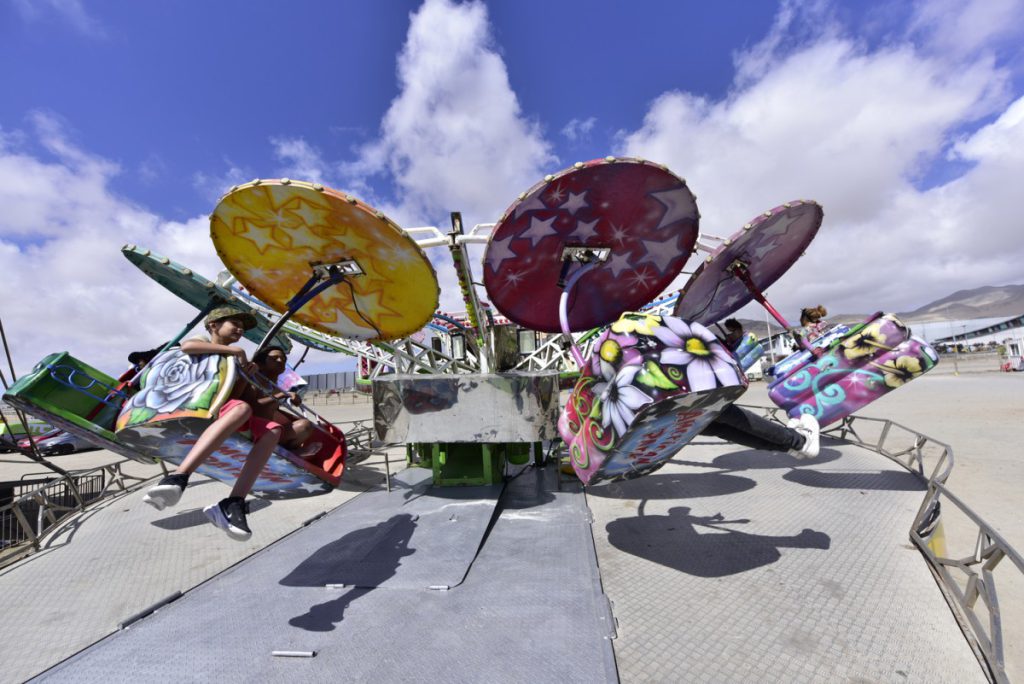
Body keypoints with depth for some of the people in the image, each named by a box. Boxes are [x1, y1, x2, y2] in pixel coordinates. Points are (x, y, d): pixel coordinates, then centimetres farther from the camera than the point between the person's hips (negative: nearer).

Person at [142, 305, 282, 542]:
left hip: (224, 417, 6)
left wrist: (246, 374, -2)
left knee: (273, 429, -23)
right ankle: (178, 478, -50)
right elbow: (187, 345, -16)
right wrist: (234, 350, -12)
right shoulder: (203, 344, 13)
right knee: (241, 408, -39)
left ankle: (233, 503, -36)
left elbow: (236, 395, 14)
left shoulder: (235, 361, 28)